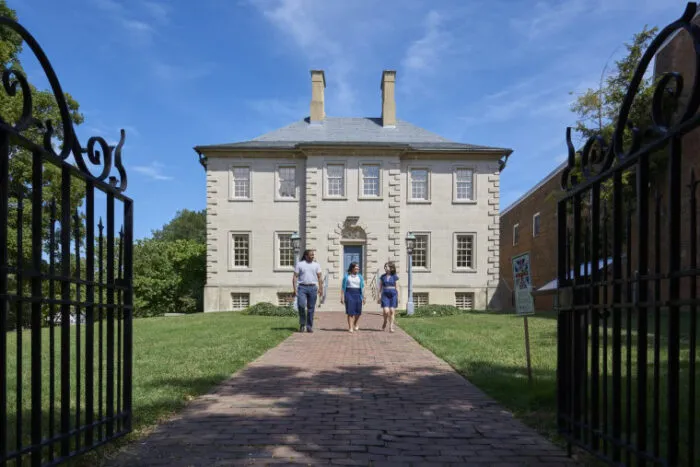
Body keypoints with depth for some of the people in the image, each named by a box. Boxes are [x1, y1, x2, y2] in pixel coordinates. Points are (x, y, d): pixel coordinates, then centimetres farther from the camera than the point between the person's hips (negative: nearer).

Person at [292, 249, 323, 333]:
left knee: (311, 308, 2)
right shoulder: (299, 264, 6)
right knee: (301, 305, -15)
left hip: (313, 287, 2)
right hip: (302, 287, -2)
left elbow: (319, 277, 9)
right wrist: (295, 289, -5)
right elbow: (295, 277, 4)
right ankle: (302, 324, 5)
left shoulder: (316, 265, 12)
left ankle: (309, 326, 10)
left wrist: (321, 288, -3)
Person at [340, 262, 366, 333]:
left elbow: (362, 287, 8)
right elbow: (343, 287, 3)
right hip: (349, 293, -2)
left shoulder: (360, 276, 10)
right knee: (350, 311, -5)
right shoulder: (347, 276, 3)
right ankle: (350, 327, -2)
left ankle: (356, 324, 31)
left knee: (358, 311, 4)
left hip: (358, 294, 2)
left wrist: (363, 297, 1)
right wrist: (342, 297, -3)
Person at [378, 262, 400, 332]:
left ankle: (391, 327, 5)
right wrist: (379, 297, 4)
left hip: (393, 295, 0)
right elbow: (380, 287, 9)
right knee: (386, 311, -12)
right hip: (385, 295, 0)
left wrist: (398, 297, -1)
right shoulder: (383, 276, 6)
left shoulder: (395, 277, 2)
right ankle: (385, 323, 16)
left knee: (392, 311, -3)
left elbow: (397, 287, 4)